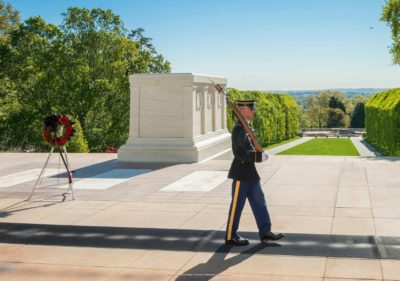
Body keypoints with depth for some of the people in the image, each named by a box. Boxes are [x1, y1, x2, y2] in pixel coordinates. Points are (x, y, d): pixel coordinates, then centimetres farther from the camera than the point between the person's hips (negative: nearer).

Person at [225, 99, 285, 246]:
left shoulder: (247, 126, 12)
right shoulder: (238, 129, -18)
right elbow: (239, 153, -24)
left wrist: (259, 155, 9)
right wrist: (259, 156, -22)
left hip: (251, 173, 10)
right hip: (241, 173, -9)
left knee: (259, 202, 11)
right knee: (237, 205, 1)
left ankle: (265, 232, 17)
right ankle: (231, 236, 12)